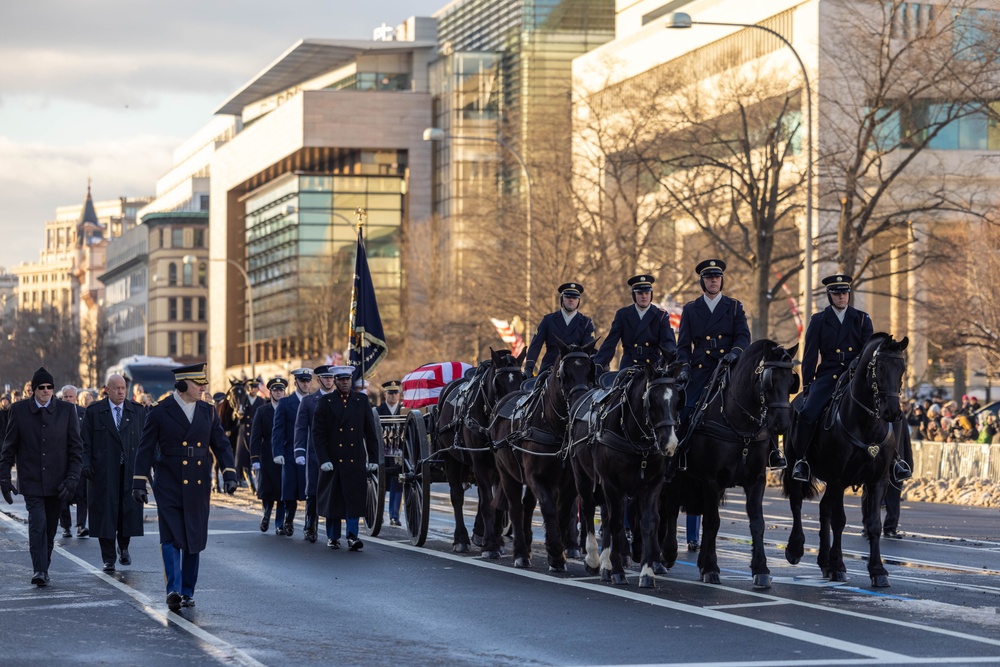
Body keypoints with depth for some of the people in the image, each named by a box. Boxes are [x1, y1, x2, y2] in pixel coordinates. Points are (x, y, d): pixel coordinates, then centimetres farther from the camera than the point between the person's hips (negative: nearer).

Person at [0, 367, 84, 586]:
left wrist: (72, 478, -6)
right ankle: (39, 570, -17)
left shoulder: (66, 410, 1)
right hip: (31, 481, -2)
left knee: (50, 528, 10)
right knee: (37, 524, -16)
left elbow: (76, 447, 3)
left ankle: (43, 568, 24)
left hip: (57, 482, 2)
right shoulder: (19, 410, 1)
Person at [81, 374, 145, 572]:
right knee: (106, 513, -1)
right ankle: (108, 558, 7)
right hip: (103, 472, -2)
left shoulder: (137, 411, 8)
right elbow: (85, 442, 2)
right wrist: (86, 464, -10)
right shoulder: (94, 412, 3)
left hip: (130, 470, 2)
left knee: (129, 510, 2)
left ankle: (123, 547, 27)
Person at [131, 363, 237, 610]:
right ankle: (173, 589, -20)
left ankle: (188, 591, 16)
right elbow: (146, 449, -1)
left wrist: (229, 474, -4)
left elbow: (221, 444, 9)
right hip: (169, 486, -4)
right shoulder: (160, 412, -3)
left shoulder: (208, 412, 9)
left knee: (195, 541, 7)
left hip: (199, 486, 4)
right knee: (171, 538, -11)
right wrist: (139, 481, -6)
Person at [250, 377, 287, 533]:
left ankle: (280, 524, 8)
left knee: (283, 492, -2)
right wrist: (255, 459, -8)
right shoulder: (262, 411, 4)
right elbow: (255, 436, 1)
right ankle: (266, 515, 28)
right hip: (267, 458, 0)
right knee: (266, 491, 1)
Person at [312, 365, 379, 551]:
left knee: (355, 498, -7)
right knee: (333, 499, 6)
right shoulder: (325, 402, 3)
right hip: (333, 460, 0)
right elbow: (318, 433, -1)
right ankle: (334, 537, 17)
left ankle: (352, 536, -8)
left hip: (355, 460, 0)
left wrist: (373, 457, 4)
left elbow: (370, 431, 9)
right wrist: (323, 459, -10)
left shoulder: (361, 400, 8)